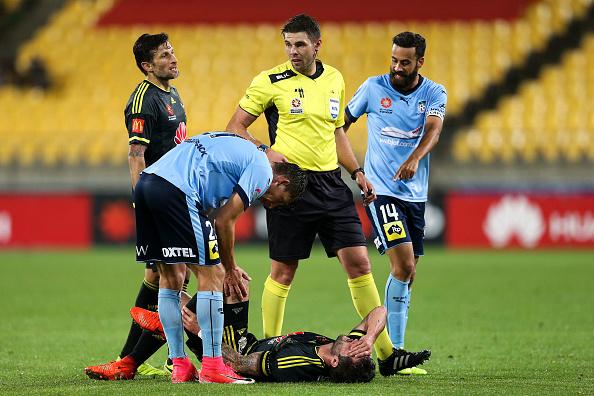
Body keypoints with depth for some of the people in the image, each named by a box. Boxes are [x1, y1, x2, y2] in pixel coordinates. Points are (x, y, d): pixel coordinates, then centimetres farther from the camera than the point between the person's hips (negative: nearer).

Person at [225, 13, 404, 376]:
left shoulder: (334, 79, 11)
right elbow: (235, 128, 0)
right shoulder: (270, 82, -4)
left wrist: (357, 172, 14)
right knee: (283, 271, 0)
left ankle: (386, 352, 4)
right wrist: (264, 151, -16)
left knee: (359, 264, 0)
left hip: (331, 183, 4)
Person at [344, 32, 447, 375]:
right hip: (381, 190, -4)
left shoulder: (434, 94, 1)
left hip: (415, 194, 4)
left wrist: (414, 159, -36)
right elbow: (343, 122, 12)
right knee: (403, 266, -17)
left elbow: (433, 130, -17)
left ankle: (392, 350, 18)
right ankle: (394, 351, -15)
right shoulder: (373, 88, -1)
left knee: (407, 274, 8)